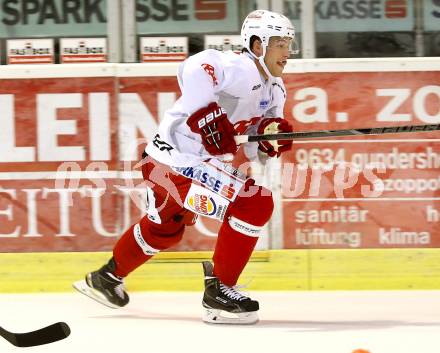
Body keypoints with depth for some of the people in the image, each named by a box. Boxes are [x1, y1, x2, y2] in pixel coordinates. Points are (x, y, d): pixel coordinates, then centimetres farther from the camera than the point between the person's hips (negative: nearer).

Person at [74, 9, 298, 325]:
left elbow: (254, 149, 11)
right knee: (254, 202, -18)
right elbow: (194, 68, -35)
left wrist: (272, 132, -10)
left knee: (165, 228, 30)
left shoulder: (275, 90, 12)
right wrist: (206, 114, -37)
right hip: (175, 160, -11)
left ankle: (108, 277, 50)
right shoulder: (241, 69, -19)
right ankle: (219, 291, -10)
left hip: (201, 161, 11)